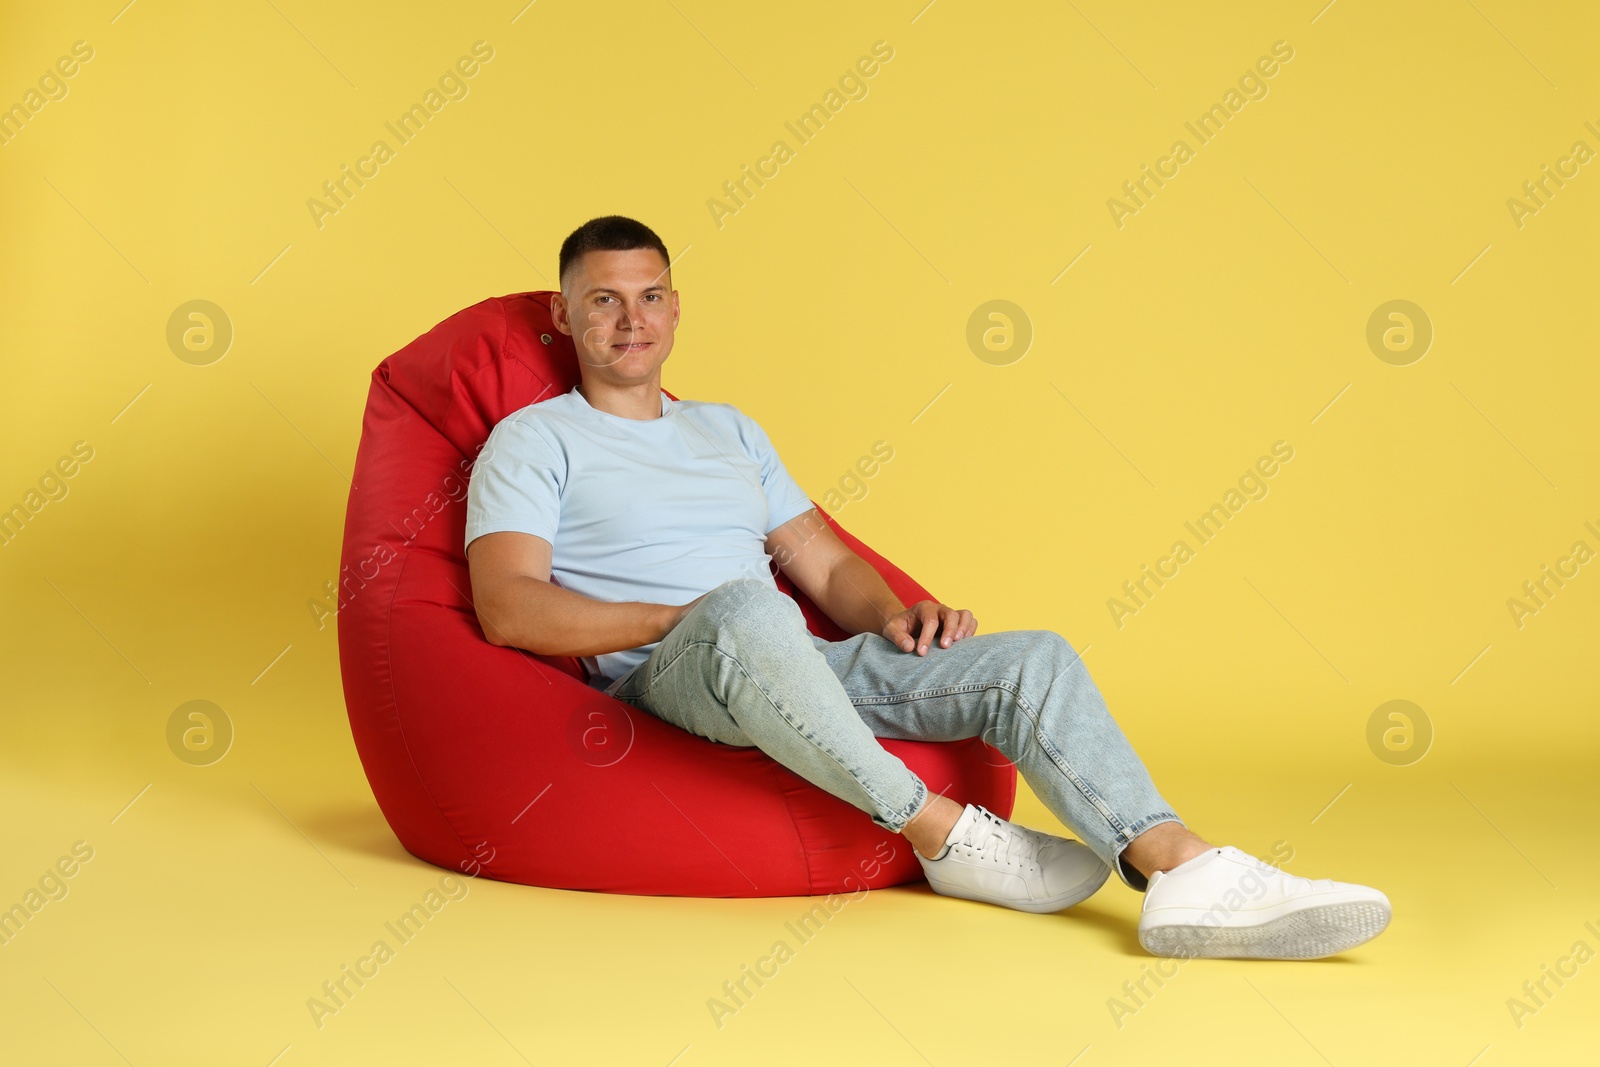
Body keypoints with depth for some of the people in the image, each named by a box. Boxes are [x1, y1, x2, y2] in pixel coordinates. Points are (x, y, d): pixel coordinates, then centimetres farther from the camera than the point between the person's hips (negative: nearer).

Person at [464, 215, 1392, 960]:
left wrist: (892, 613, -3)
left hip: (793, 667, 6)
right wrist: (681, 615, -16)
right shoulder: (534, 441, 7)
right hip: (661, 681, -6)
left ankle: (1185, 873, -31)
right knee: (746, 609, -42)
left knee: (1035, 657, -14)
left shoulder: (730, 430, 26)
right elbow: (508, 608, -8)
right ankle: (943, 834, -28)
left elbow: (829, 567, 21)